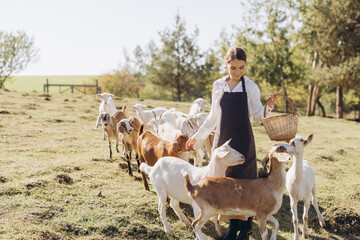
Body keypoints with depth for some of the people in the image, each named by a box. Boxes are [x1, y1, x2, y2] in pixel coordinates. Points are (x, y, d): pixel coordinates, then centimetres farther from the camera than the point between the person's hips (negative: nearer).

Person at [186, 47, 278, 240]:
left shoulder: (251, 87, -1)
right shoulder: (218, 86, 6)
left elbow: (257, 116, 1)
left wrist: (269, 107, -18)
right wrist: (197, 136, 13)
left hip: (243, 141, -3)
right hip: (222, 139, 3)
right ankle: (233, 224, 18)